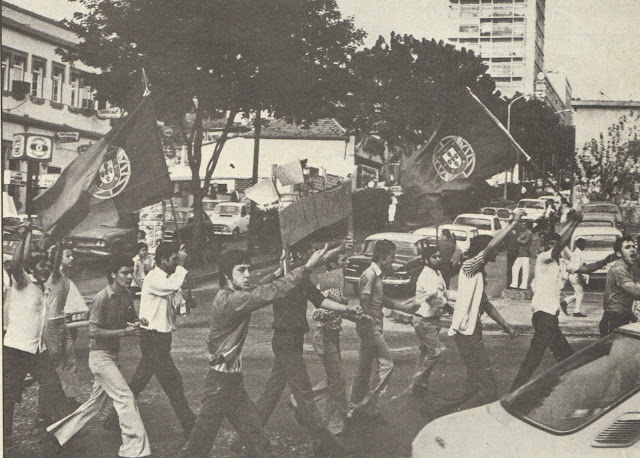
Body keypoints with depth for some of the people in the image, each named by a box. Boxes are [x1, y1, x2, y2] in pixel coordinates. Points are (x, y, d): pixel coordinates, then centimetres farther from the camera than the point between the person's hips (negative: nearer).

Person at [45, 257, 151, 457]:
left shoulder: (127, 296, 3)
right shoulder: (102, 298, -20)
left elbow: (129, 319, 18)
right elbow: (94, 332, -22)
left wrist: (138, 322, -6)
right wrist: (125, 331, -25)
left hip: (112, 354, 9)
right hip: (100, 356, -9)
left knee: (97, 401, 17)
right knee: (126, 397, -13)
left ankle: (59, 432, 32)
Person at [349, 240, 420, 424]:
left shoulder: (376, 274, 16)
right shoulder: (370, 274, -15)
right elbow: (363, 302, -20)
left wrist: (404, 306, 31)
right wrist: (370, 326, -22)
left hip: (370, 328, 10)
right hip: (370, 327, -10)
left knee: (364, 369, 12)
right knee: (386, 363, -7)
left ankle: (355, 410, 18)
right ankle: (368, 407, -4)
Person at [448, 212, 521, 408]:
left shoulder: (480, 274, 19)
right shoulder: (469, 267, -10)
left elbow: (486, 305, 25)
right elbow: (490, 245, -25)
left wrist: (507, 326, 22)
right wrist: (514, 222, -20)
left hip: (473, 330, 10)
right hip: (465, 331, -10)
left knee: (476, 381, 14)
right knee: (487, 387, -11)